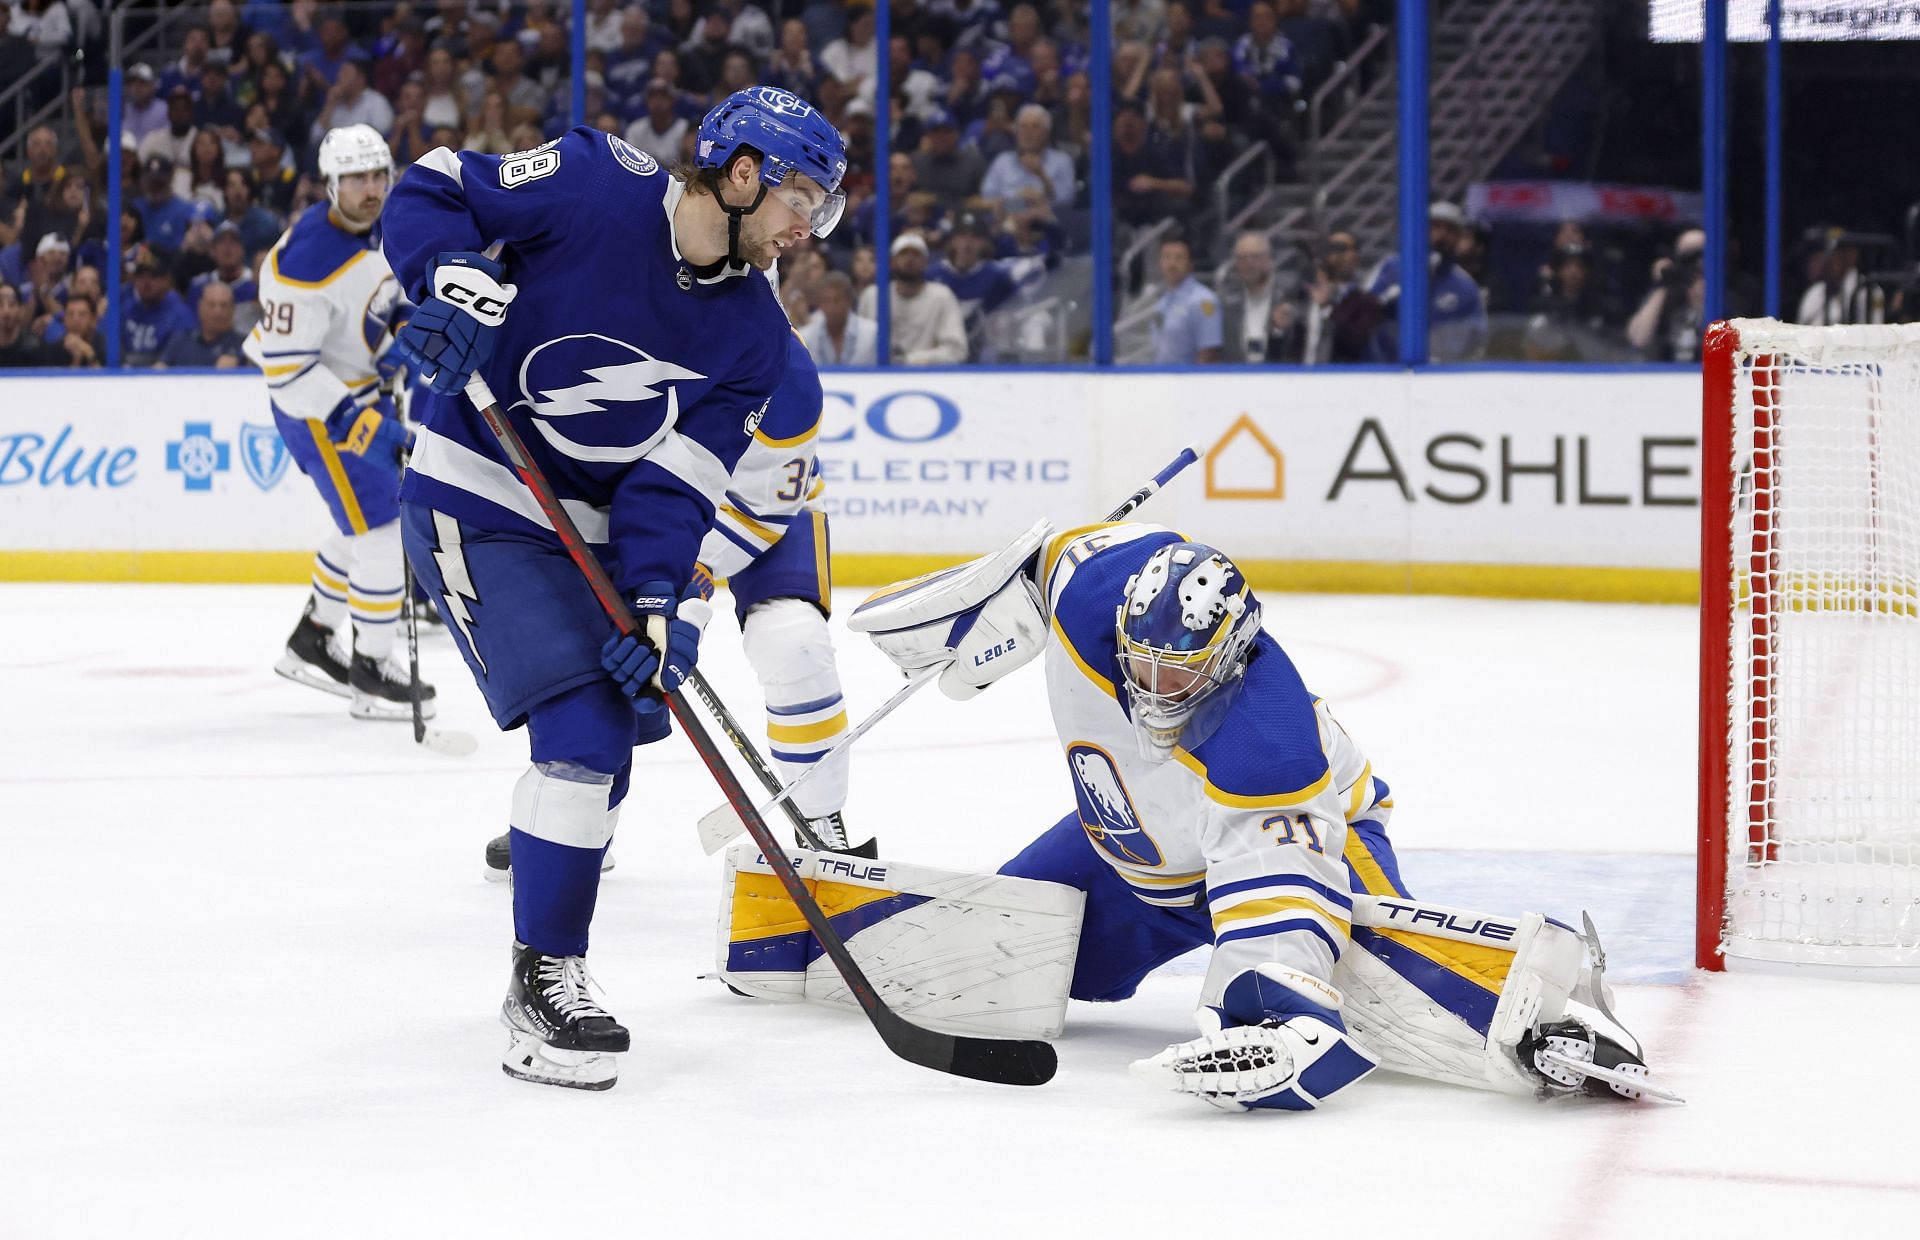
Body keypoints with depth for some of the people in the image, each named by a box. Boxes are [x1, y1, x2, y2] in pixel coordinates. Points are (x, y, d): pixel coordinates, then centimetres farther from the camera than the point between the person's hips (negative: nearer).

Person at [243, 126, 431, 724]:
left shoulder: (385, 223, -5)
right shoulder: (305, 261, -31)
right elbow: (287, 368, -30)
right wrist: (357, 422, -34)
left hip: (364, 387, 9)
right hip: (314, 401, -9)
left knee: (367, 518, 19)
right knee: (380, 525, -10)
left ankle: (312, 642, 35)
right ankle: (369, 673, 0)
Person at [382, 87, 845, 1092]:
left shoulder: (753, 336, -1)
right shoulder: (596, 186, -16)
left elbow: (675, 480, -7)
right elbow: (432, 190, -9)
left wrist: (658, 604, -21)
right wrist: (455, 284, -28)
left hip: (585, 534, 7)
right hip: (474, 505, -7)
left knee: (614, 731, 16)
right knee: (583, 726, -18)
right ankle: (541, 981, -10)